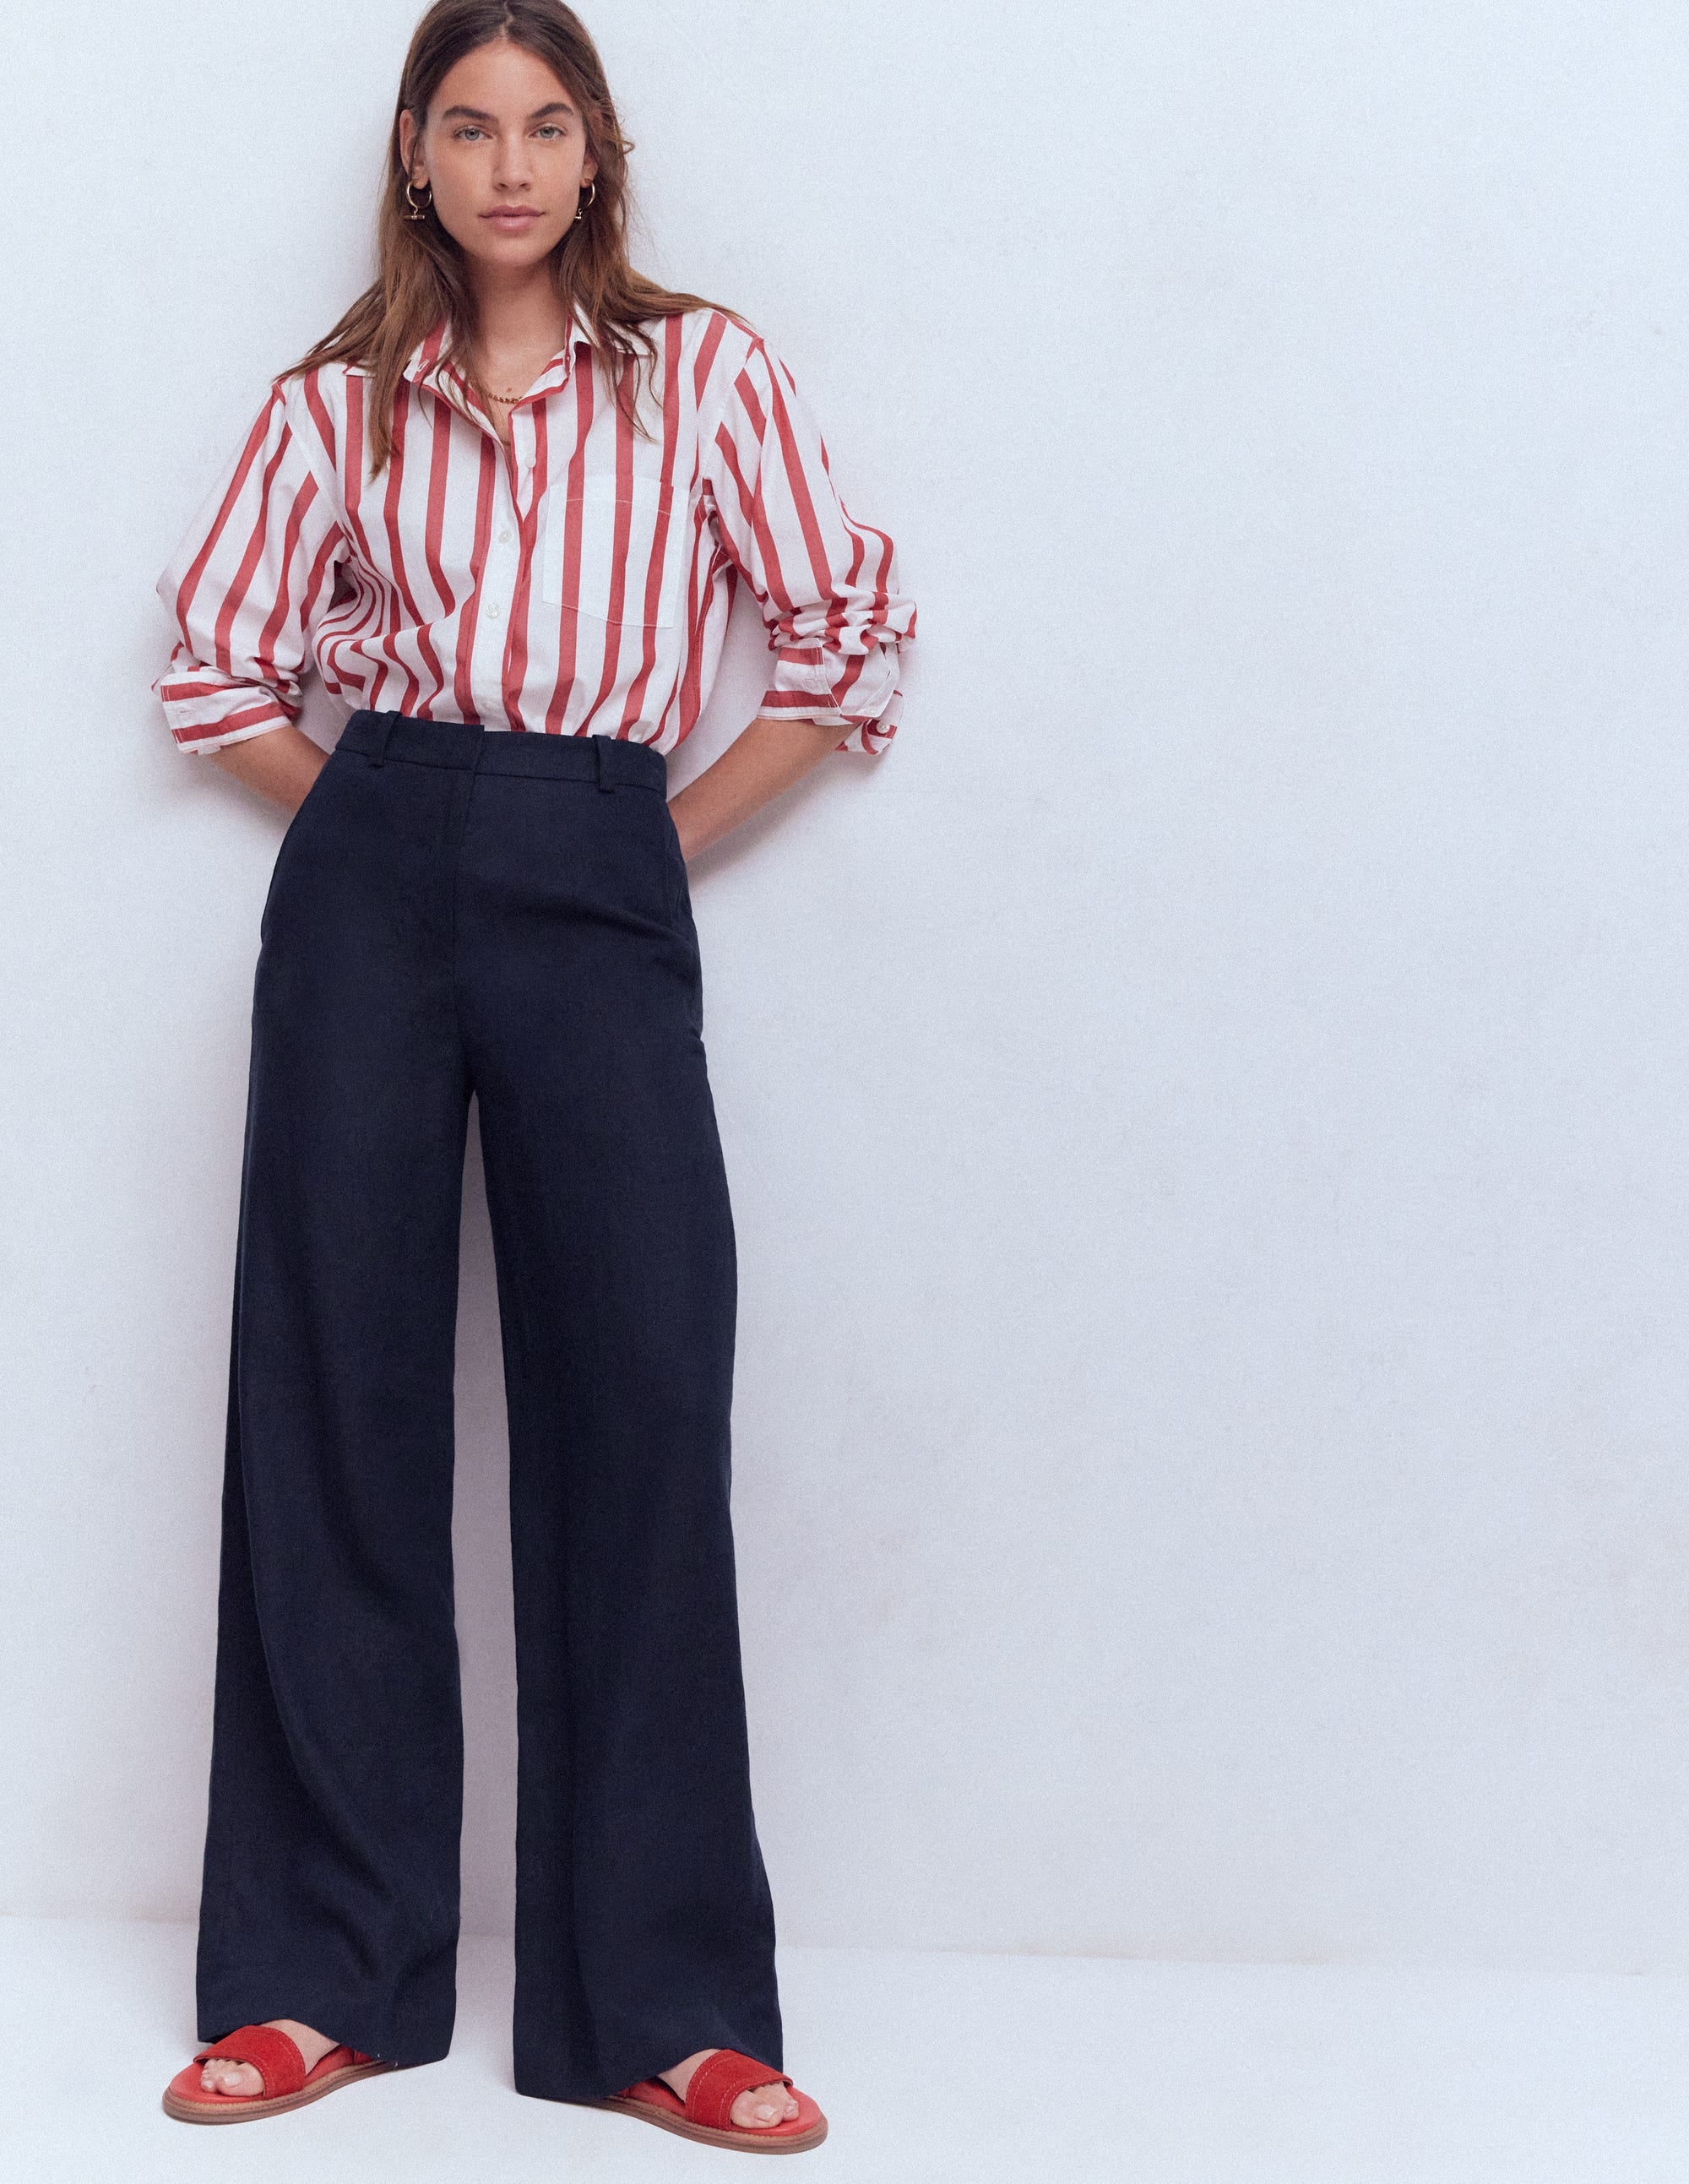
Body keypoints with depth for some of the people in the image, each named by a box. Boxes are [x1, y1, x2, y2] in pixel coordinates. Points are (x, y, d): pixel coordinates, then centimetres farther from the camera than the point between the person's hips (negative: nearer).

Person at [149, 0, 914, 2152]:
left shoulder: (703, 368, 10)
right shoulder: (339, 401, 13)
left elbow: (845, 634, 9)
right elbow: (217, 659, 16)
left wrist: (671, 833, 5)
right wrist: (386, 823, 7)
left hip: (604, 896, -1)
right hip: (372, 884, 2)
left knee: (640, 1399, -7)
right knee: (339, 1391, 0)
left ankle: (664, 2000, 0)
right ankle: (330, 1970, 9)